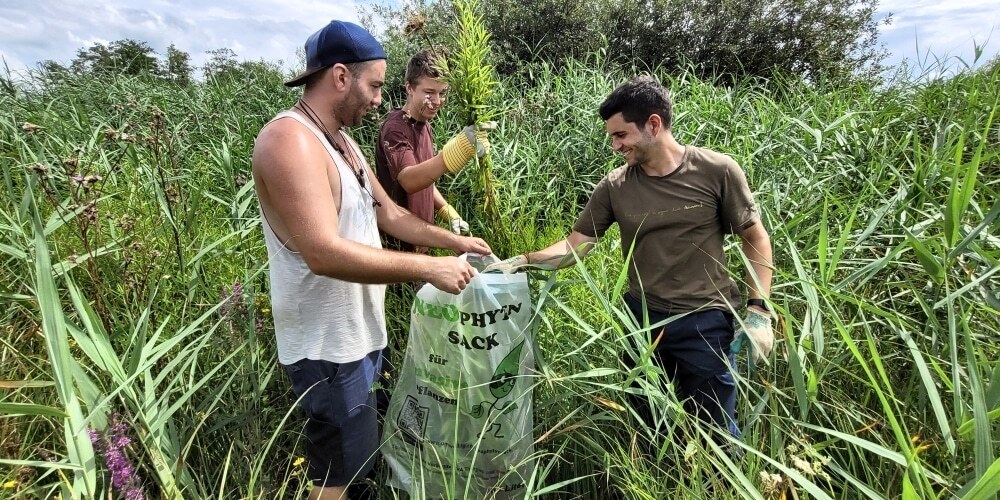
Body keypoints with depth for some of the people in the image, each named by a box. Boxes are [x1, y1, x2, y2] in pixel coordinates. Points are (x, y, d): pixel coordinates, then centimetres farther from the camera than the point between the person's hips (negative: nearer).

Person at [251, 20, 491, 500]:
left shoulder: (341, 140, 9)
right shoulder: (290, 140, -24)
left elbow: (389, 213, 13)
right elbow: (324, 254, -33)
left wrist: (454, 241, 3)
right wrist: (430, 268, -29)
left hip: (358, 329, 10)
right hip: (326, 343, -9)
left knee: (350, 453, 26)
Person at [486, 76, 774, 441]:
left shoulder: (717, 171, -10)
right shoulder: (614, 187, -4)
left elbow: (755, 238, -1)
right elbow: (575, 244, 0)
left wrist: (758, 311, -8)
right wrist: (522, 261, -14)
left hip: (705, 322, -2)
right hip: (642, 319, 3)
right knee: (645, 426, 19)